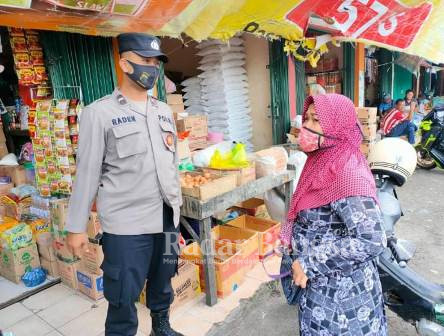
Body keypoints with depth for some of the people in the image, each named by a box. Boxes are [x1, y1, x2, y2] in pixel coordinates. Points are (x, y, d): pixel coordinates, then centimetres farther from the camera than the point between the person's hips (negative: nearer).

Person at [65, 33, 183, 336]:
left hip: (166, 218, 6)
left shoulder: (164, 111, 10)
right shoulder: (100, 113, -6)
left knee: (163, 283, 20)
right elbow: (87, 173, -6)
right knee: (124, 298, 5)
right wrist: (77, 227, -4)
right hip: (126, 224, -5)